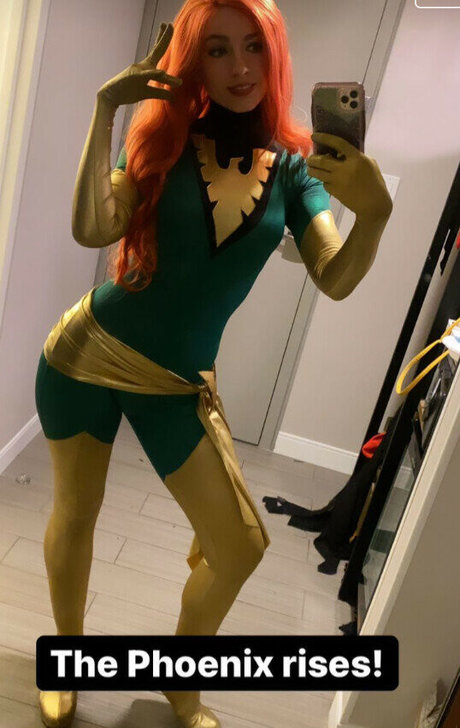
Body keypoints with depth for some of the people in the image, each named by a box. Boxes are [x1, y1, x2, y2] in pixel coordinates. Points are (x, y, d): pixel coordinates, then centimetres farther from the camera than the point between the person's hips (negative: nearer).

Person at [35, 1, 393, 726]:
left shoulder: (292, 168, -1)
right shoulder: (163, 139, -3)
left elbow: (336, 280, -12)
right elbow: (91, 230, -18)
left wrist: (373, 210, -30)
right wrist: (105, 110, -20)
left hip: (181, 383, 1)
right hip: (87, 353, 0)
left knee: (241, 546, 0)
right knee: (75, 515, 12)